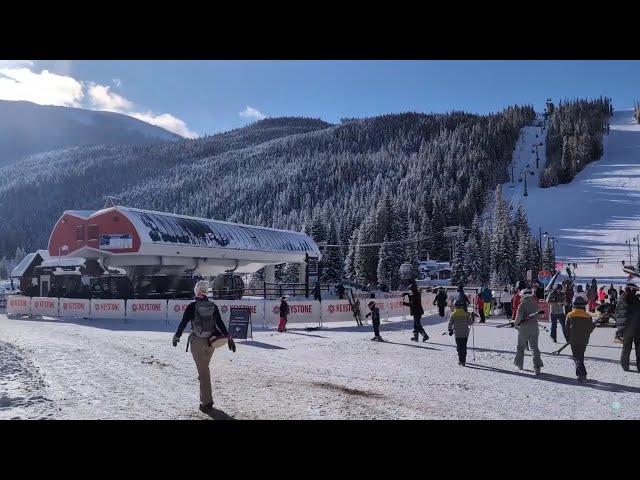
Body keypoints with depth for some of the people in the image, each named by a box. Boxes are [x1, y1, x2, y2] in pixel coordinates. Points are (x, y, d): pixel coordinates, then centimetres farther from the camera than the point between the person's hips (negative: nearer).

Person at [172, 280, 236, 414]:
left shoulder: (192, 306, -8)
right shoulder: (213, 306, 3)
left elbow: (183, 323, -5)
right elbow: (221, 324, 4)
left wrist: (177, 336, 9)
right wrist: (229, 338, 8)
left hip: (197, 342, -4)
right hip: (211, 341, 4)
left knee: (203, 371, -1)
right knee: (205, 367, 23)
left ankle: (207, 403, -2)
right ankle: (206, 399, 39)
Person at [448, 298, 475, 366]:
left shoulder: (453, 314, -6)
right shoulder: (466, 314, -4)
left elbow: (450, 323, -2)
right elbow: (470, 323, 1)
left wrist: (450, 330, 11)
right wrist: (472, 317, 17)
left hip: (457, 334, -1)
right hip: (465, 333, 1)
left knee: (459, 347, 9)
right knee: (464, 347, 9)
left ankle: (461, 360, 3)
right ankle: (463, 361, 5)